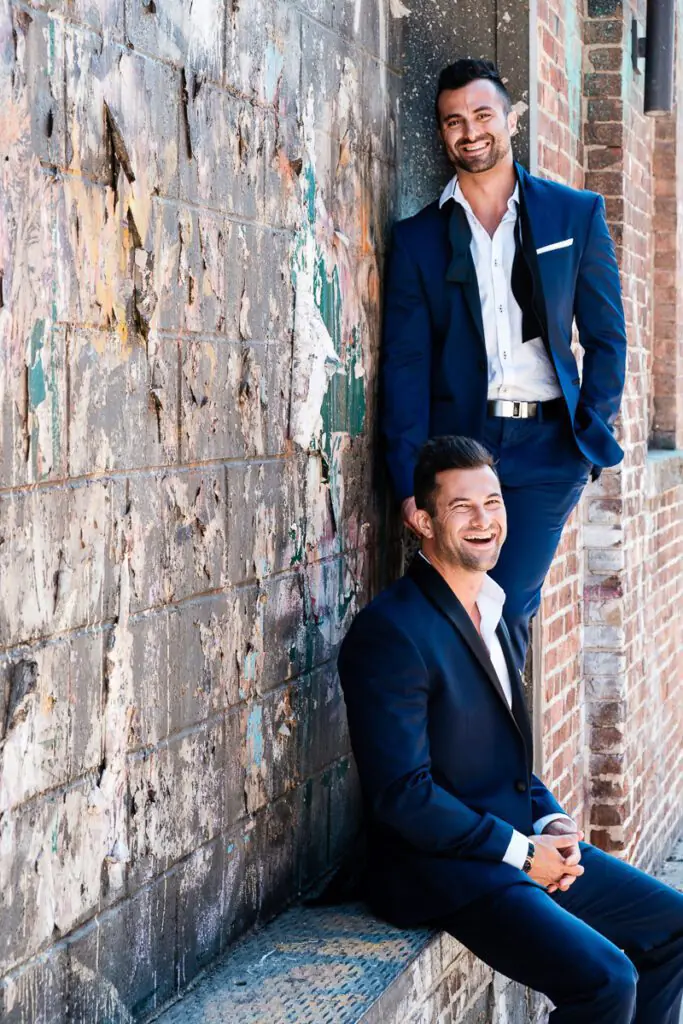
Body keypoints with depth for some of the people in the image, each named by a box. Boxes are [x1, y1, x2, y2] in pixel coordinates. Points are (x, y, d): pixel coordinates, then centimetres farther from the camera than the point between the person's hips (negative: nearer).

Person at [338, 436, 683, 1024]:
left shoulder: (489, 610, 12)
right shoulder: (389, 632, -18)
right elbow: (402, 794, -21)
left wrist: (551, 821, 1)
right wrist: (521, 851, -16)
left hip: (522, 844, 9)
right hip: (443, 870, -9)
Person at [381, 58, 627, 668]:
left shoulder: (577, 215, 9)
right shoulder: (417, 238, 10)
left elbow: (606, 336, 12)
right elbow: (405, 364, 5)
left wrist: (593, 429, 0)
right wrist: (409, 481, -4)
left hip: (548, 447, -1)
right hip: (458, 445, 1)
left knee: (503, 612, -12)